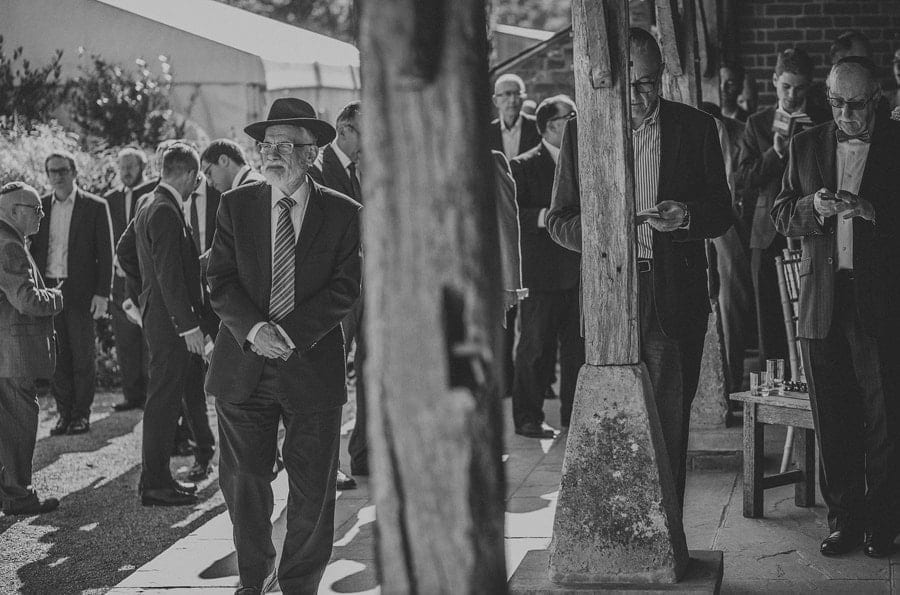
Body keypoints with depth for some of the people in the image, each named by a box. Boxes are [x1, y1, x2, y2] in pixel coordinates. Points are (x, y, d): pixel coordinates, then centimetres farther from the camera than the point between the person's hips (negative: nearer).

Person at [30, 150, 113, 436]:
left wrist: (102, 294, -8)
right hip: (48, 291, 3)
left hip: (81, 293, -3)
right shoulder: (41, 207, 10)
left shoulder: (95, 207, 0)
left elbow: (105, 253, -1)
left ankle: (81, 414, 11)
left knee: (83, 356, 2)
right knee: (57, 357, 5)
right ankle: (64, 412, 13)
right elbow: (32, 250, 12)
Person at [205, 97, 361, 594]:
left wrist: (289, 333, -17)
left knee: (313, 487, 4)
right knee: (242, 479, 7)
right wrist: (253, 330, -17)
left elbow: (345, 289, -6)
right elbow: (220, 280, 0)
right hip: (243, 365, 1)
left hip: (313, 364, -1)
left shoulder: (344, 215, 0)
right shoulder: (235, 206, 5)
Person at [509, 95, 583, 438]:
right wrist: (544, 217, -25)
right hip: (542, 271, -6)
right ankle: (527, 418, 5)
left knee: (579, 345, 9)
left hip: (580, 271, 6)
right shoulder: (523, 166, -3)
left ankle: (575, 413, 20)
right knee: (536, 347, -3)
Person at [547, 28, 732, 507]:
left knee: (671, 426, 2)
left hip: (674, 301, 0)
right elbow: (558, 219, 9)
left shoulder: (695, 129, 6)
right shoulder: (581, 131, 7)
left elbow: (722, 213, 9)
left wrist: (686, 216, -14)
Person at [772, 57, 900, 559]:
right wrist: (814, 206, -10)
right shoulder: (807, 146, 12)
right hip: (823, 301, 3)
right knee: (833, 419, 6)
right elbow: (783, 216, 10)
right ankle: (844, 517, 15)